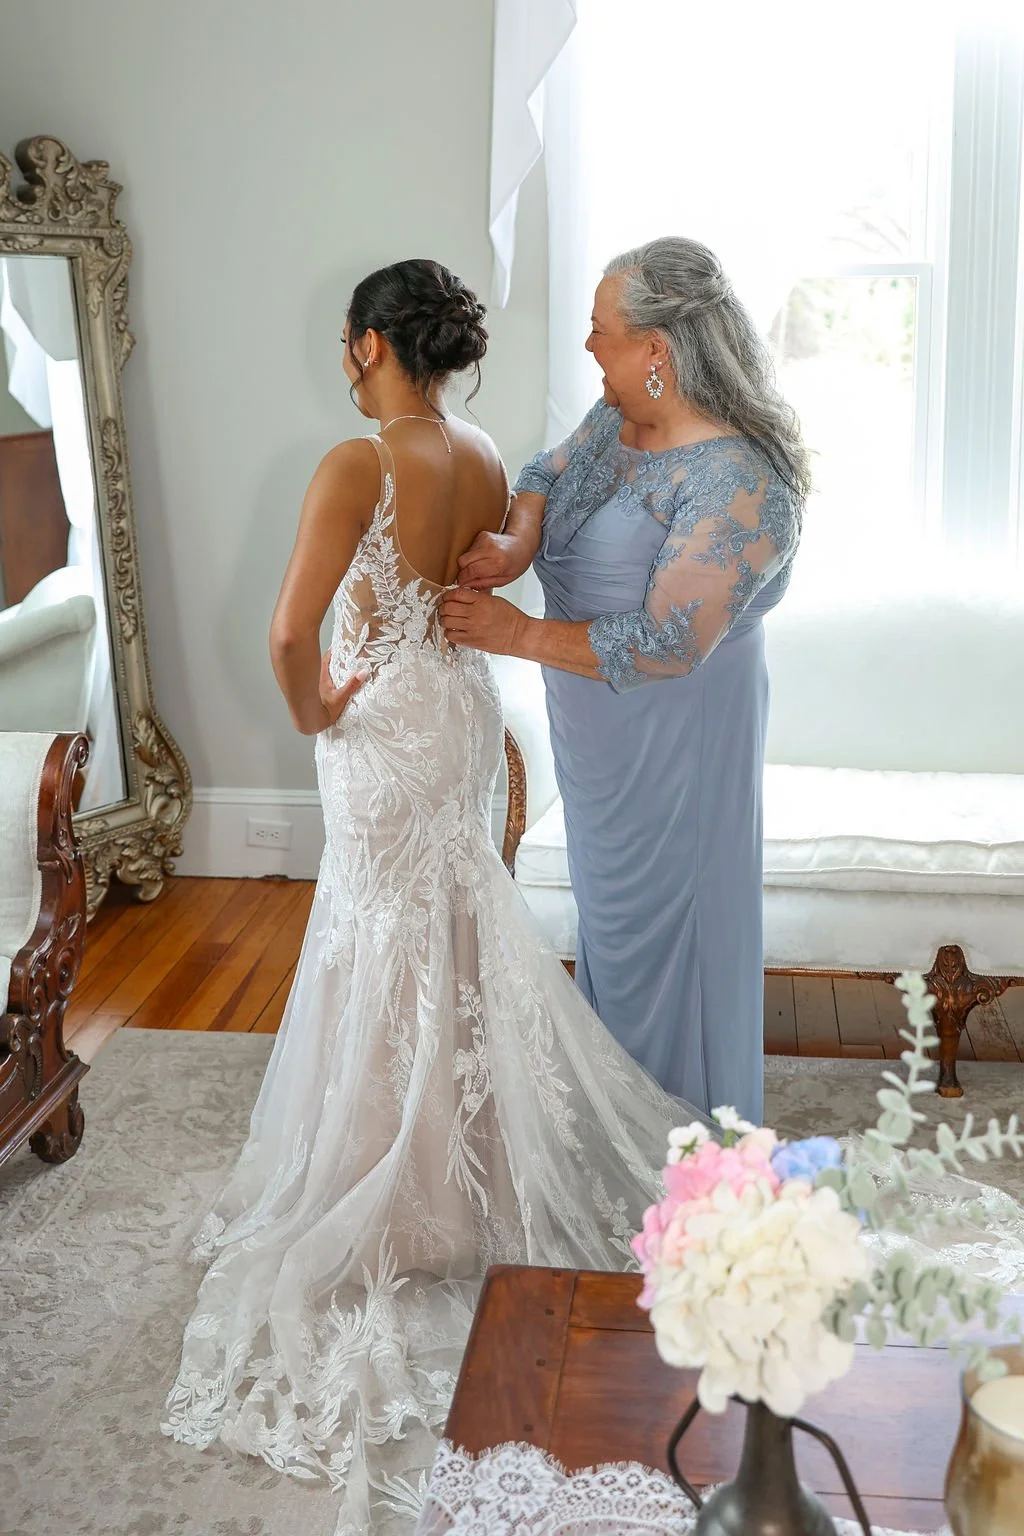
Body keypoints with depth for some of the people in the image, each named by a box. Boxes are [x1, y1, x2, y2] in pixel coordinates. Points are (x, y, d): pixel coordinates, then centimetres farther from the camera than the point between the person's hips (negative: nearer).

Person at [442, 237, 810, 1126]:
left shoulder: (738, 481, -29)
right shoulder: (619, 417, -3)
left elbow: (667, 644, -31)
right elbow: (547, 477, 10)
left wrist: (518, 634, -26)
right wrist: (515, 544, -13)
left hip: (675, 735, -9)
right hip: (597, 722, 9)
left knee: (664, 913, 8)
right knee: (609, 894, 23)